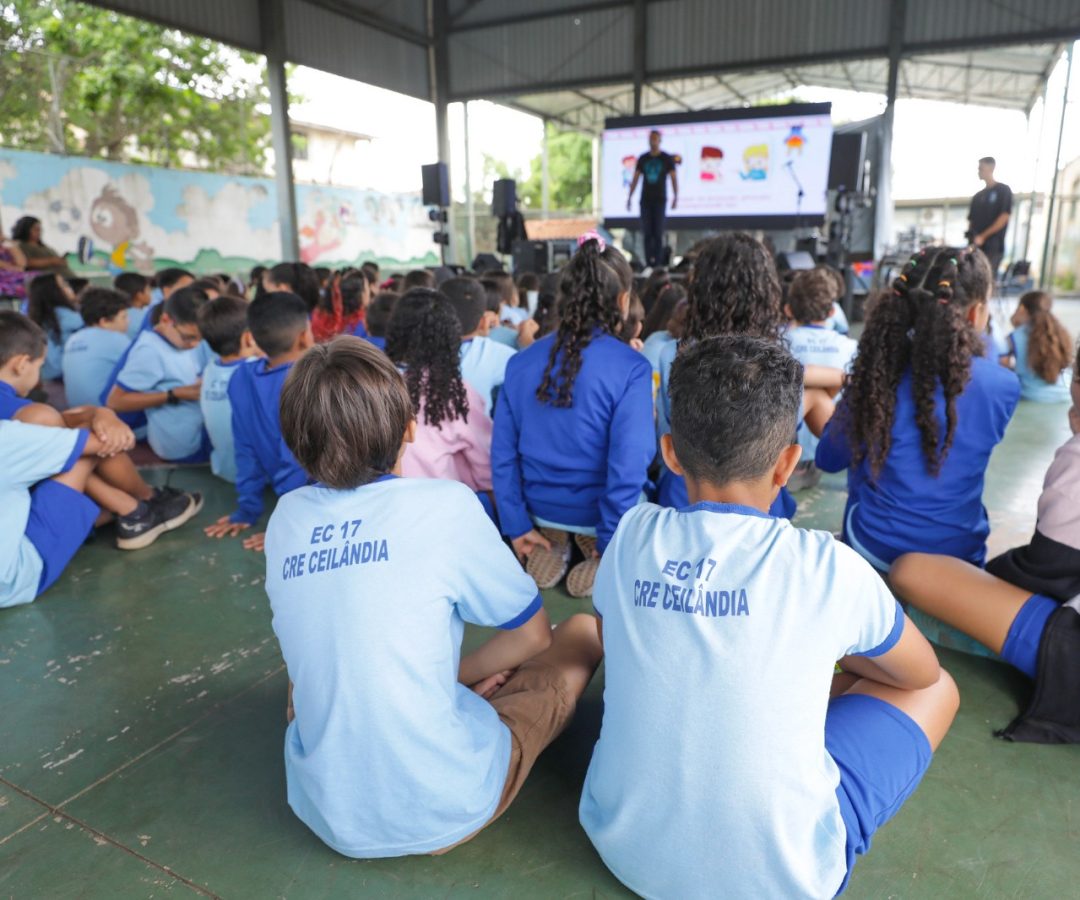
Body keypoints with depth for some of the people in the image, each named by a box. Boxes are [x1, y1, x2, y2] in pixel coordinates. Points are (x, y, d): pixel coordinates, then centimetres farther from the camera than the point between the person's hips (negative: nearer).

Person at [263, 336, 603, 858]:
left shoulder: (285, 517, -4)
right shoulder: (445, 505, -18)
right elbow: (533, 634, -4)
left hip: (326, 813, 5)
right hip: (441, 812, -4)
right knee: (583, 632, 10)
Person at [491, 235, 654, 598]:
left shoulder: (521, 362, -5)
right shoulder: (631, 368, -19)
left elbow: (503, 451, -4)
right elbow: (629, 463, -22)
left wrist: (516, 526, 4)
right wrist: (611, 543, -10)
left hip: (540, 506, 5)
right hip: (597, 513, -4)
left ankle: (551, 544, 11)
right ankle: (597, 560, 3)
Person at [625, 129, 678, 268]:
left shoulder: (667, 158, 3)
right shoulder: (642, 158, 10)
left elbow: (673, 179, 0)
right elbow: (635, 179, 12)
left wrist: (675, 197, -11)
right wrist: (629, 198, 6)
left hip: (660, 199, -2)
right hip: (645, 199, 2)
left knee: (658, 233, -7)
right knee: (647, 233, -1)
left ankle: (658, 262, -5)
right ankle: (648, 262, 2)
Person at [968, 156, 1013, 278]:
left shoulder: (1003, 190, 2)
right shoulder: (978, 196, 19)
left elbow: (1004, 217, -7)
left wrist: (983, 236, -12)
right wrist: (971, 236, -5)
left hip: (993, 247, -6)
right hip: (976, 247, 6)